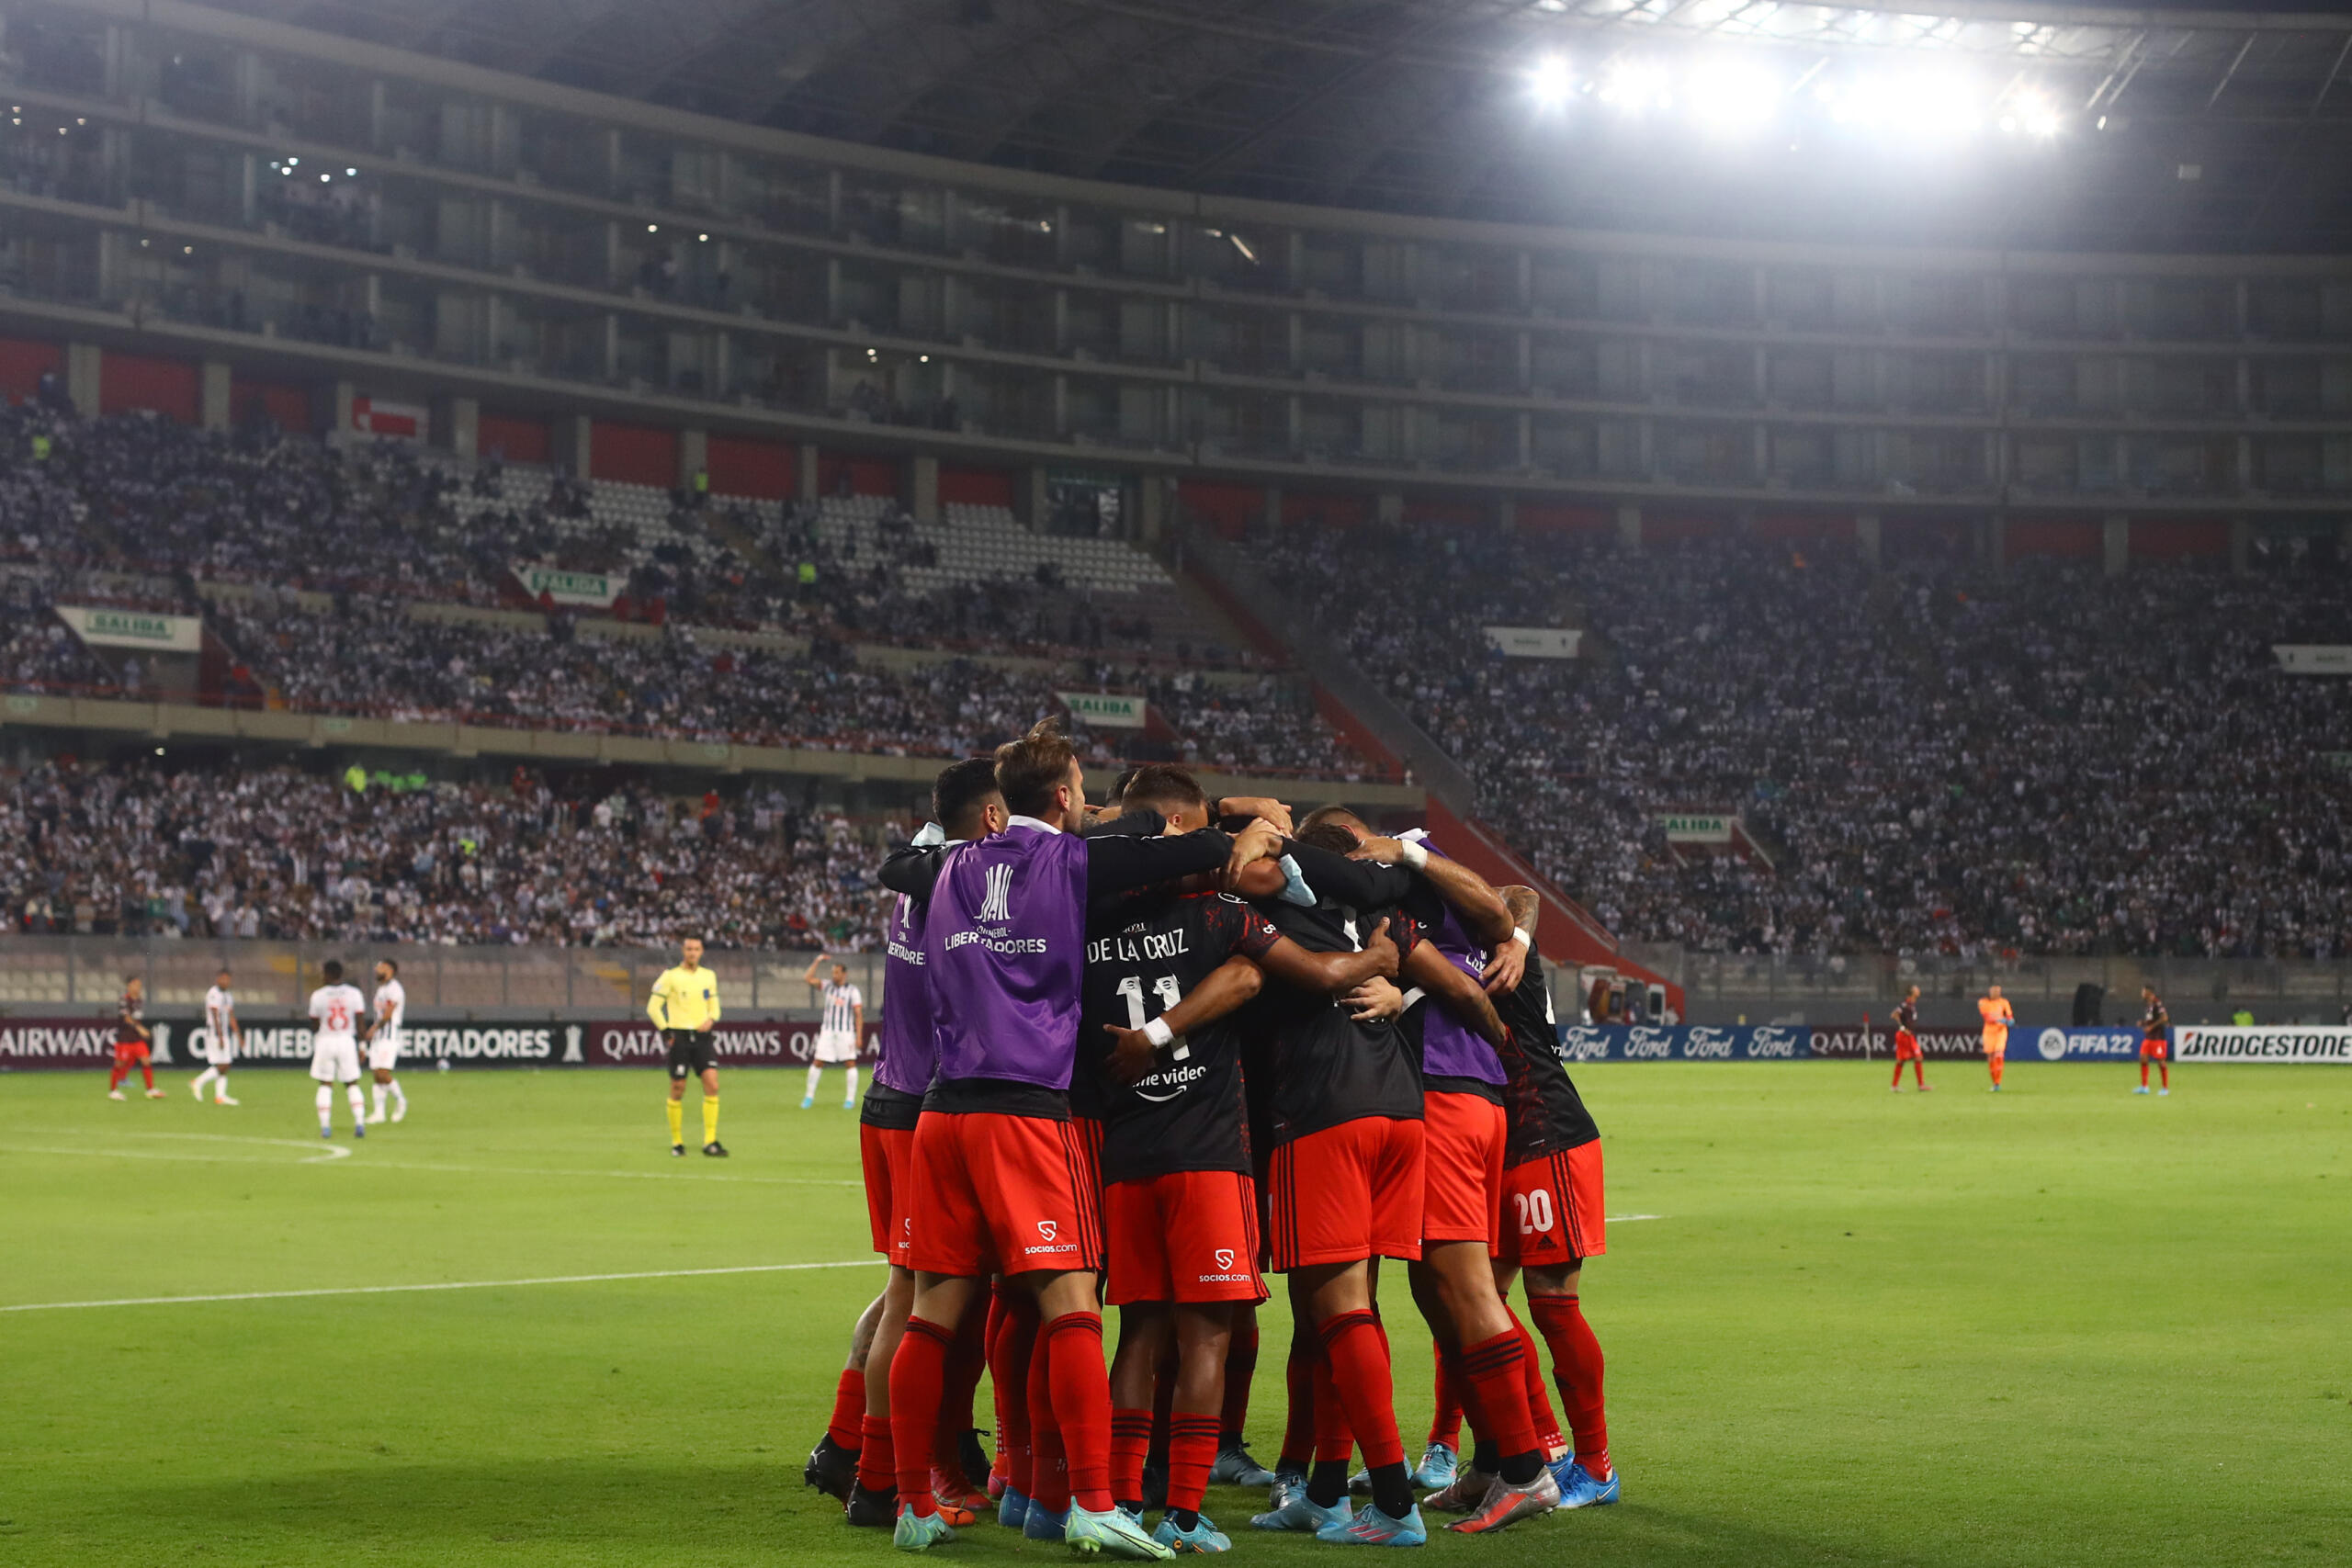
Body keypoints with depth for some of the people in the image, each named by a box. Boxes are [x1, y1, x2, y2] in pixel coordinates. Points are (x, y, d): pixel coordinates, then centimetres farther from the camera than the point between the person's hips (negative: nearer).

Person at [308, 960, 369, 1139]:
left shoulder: (318, 995, -6)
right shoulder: (354, 993, -2)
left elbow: (314, 1022, 1)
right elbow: (360, 1021, -4)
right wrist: (362, 1044, 2)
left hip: (325, 1042, -1)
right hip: (347, 1040, 1)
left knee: (325, 1085, 9)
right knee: (352, 1084, 10)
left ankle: (325, 1126, 3)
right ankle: (359, 1122, -3)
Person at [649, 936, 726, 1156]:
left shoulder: (709, 976, 11)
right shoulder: (670, 976, -3)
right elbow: (653, 1007, -2)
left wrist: (711, 1019, -1)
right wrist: (666, 1031, -9)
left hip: (702, 1037, 3)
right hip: (679, 1037, -3)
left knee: (712, 1085, -10)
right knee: (677, 1091, 0)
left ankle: (710, 1142, -8)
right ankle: (677, 1143, 12)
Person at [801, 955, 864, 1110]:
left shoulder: (853, 991, -2)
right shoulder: (828, 986, 9)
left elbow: (859, 1015, -5)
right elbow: (808, 978, 6)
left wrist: (859, 1036, -12)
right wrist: (817, 961, 0)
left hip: (846, 1032, -3)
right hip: (827, 1031, 3)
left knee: (850, 1063, -7)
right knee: (817, 1062, 0)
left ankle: (850, 1099, -1)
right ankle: (809, 1096, 9)